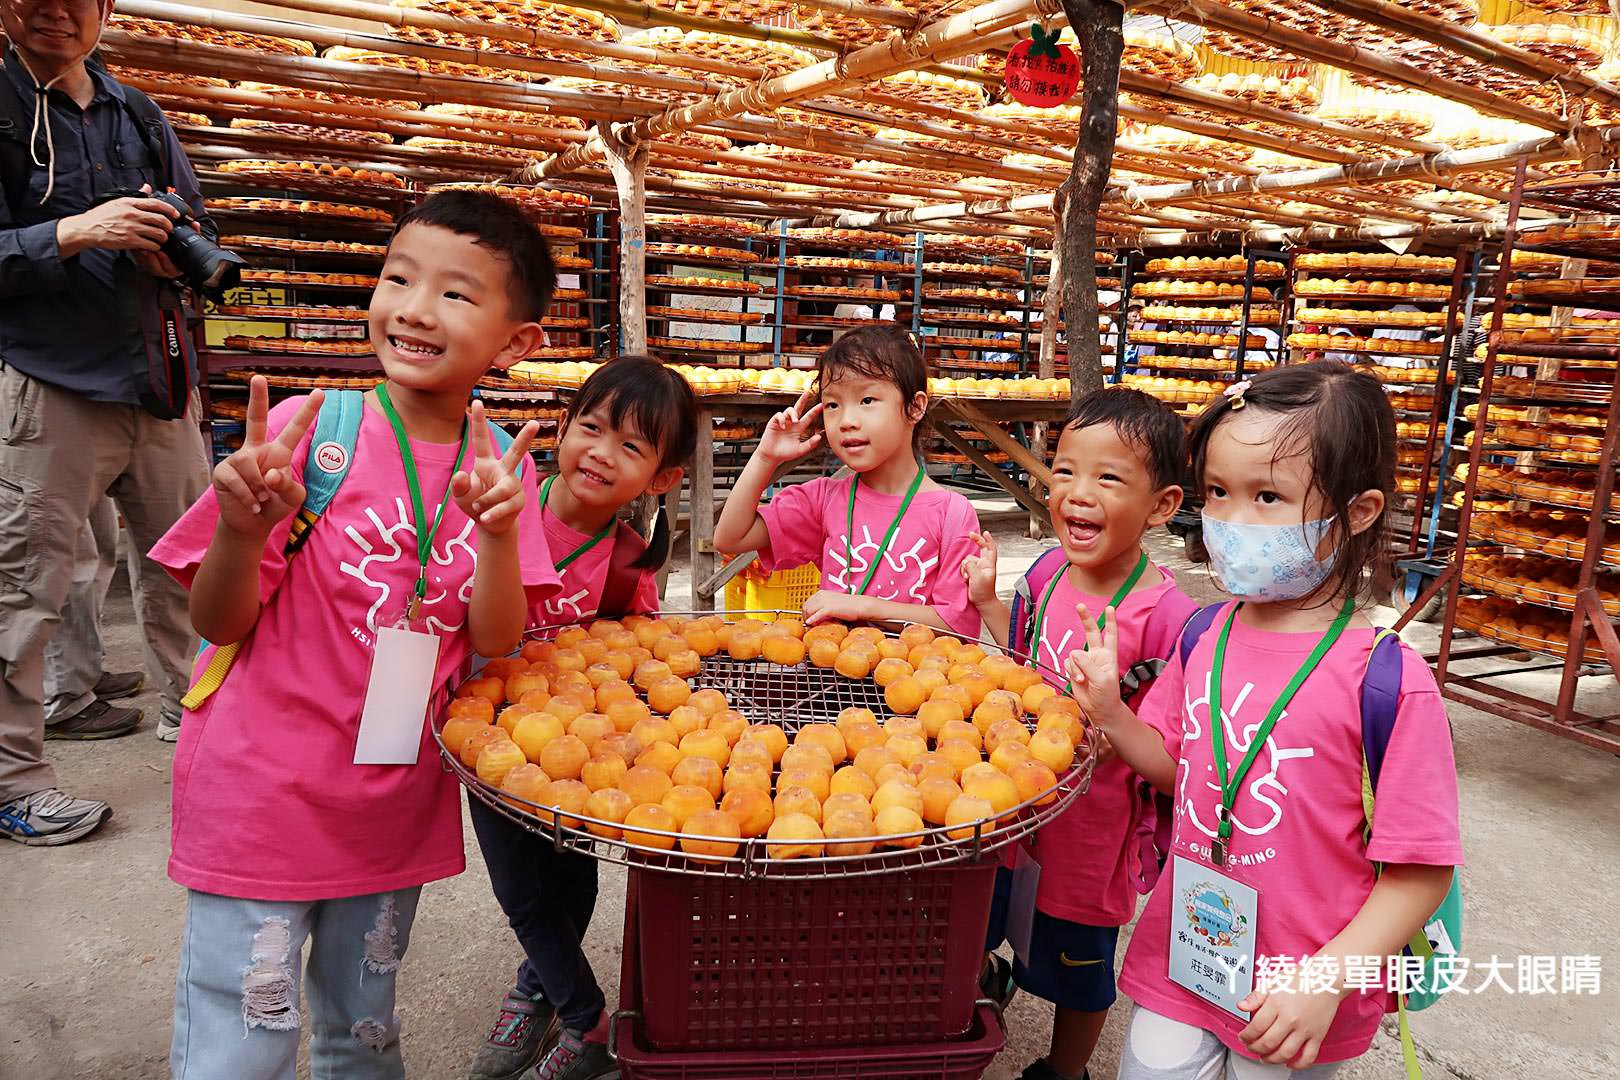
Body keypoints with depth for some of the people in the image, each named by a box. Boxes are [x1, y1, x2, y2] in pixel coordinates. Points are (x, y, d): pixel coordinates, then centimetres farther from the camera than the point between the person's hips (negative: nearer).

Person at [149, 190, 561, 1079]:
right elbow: (216, 623, -10)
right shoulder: (307, 431, -15)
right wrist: (243, 531, -30)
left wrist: (498, 534, -26)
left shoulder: (499, 468, -4)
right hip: (260, 799, -3)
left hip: (394, 805, 4)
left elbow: (495, 641, -9)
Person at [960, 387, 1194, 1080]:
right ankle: (988, 979, 56)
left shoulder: (1165, 616, -26)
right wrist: (986, 601, 1)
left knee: (1076, 965, 20)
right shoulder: (1047, 572, -6)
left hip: (1093, 829, -5)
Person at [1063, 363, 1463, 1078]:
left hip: (1296, 1001, -4)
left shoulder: (1388, 679, -20)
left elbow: (1421, 870, -15)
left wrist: (1325, 978, -20)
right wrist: (1109, 711, -9)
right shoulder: (1204, 636, -4)